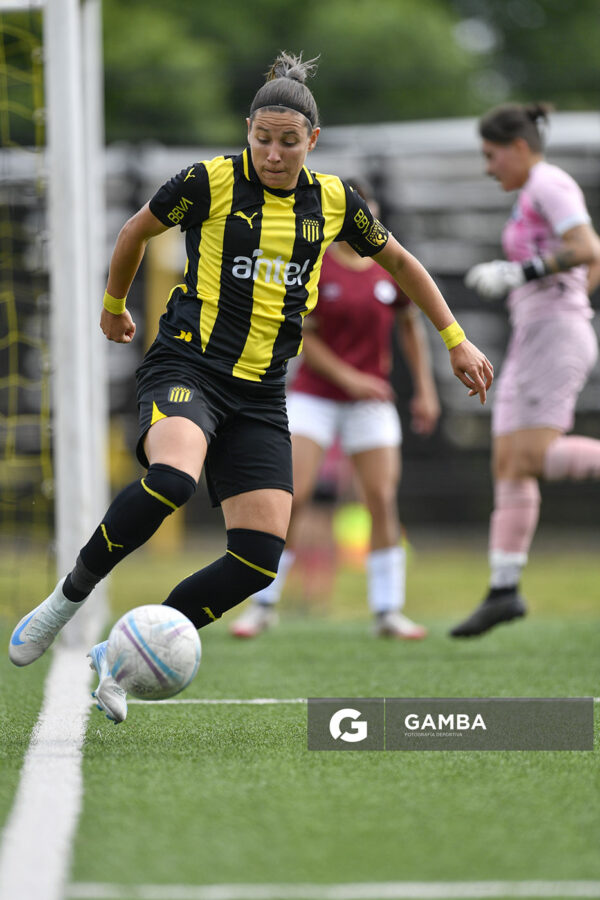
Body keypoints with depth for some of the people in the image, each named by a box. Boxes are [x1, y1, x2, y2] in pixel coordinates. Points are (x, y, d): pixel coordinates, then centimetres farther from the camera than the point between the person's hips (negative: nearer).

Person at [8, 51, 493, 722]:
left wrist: (455, 340, 23)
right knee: (172, 477, -38)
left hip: (261, 392, 5)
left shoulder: (332, 201, 7)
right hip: (187, 365, -5)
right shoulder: (211, 182, -5)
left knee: (259, 560, -9)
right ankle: (69, 597, -18)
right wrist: (113, 305, 24)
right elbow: (136, 232, 12)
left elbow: (397, 261, 23)